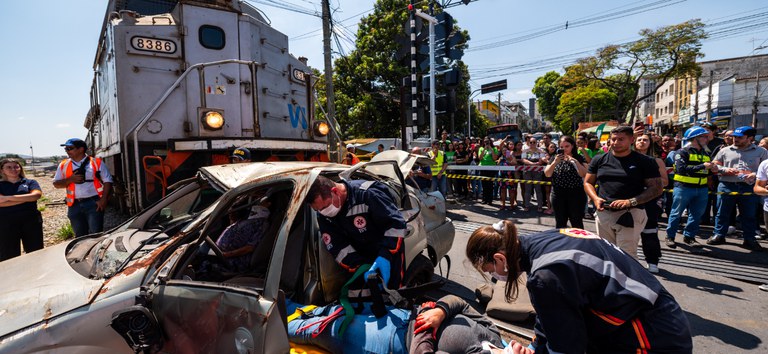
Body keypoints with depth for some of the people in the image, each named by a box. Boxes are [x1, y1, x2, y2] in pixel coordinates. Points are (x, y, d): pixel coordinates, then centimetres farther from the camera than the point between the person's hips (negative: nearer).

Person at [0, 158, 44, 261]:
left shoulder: (30, 182, 9)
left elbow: (37, 195, -11)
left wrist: (8, 198, -12)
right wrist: (27, 198, -13)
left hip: (31, 220, 0)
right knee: (9, 256, 5)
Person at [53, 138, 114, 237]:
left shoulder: (96, 162, 1)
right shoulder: (63, 165, 11)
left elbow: (107, 181, -1)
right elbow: (56, 183, 13)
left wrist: (103, 200, -11)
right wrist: (70, 179, -8)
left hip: (94, 203, -4)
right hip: (74, 205, 4)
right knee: (80, 236, 13)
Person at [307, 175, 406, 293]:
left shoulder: (367, 194, -28)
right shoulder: (323, 215, -10)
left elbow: (396, 224, -25)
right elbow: (339, 249, -11)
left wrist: (385, 256, -33)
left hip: (390, 250, -5)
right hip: (360, 257, 5)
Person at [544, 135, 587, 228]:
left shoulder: (579, 158, -1)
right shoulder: (555, 158, 7)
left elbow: (583, 174, -13)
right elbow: (547, 174, -3)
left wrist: (575, 161, -23)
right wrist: (555, 162, -16)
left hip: (576, 194, -2)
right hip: (558, 195, 3)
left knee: (577, 224, 3)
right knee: (560, 223, 12)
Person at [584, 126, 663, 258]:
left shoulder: (645, 162, 1)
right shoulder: (599, 159, 9)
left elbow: (656, 188, -2)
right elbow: (588, 182, 14)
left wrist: (631, 202, -17)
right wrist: (595, 198, -6)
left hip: (630, 215, -3)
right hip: (603, 213, 3)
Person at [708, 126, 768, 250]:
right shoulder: (725, 150, 8)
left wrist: (755, 175, -14)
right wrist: (725, 170, -8)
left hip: (750, 188, 0)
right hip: (727, 186, 0)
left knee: (749, 215, 7)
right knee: (722, 213, 6)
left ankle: (749, 239, 18)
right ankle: (719, 235, 16)